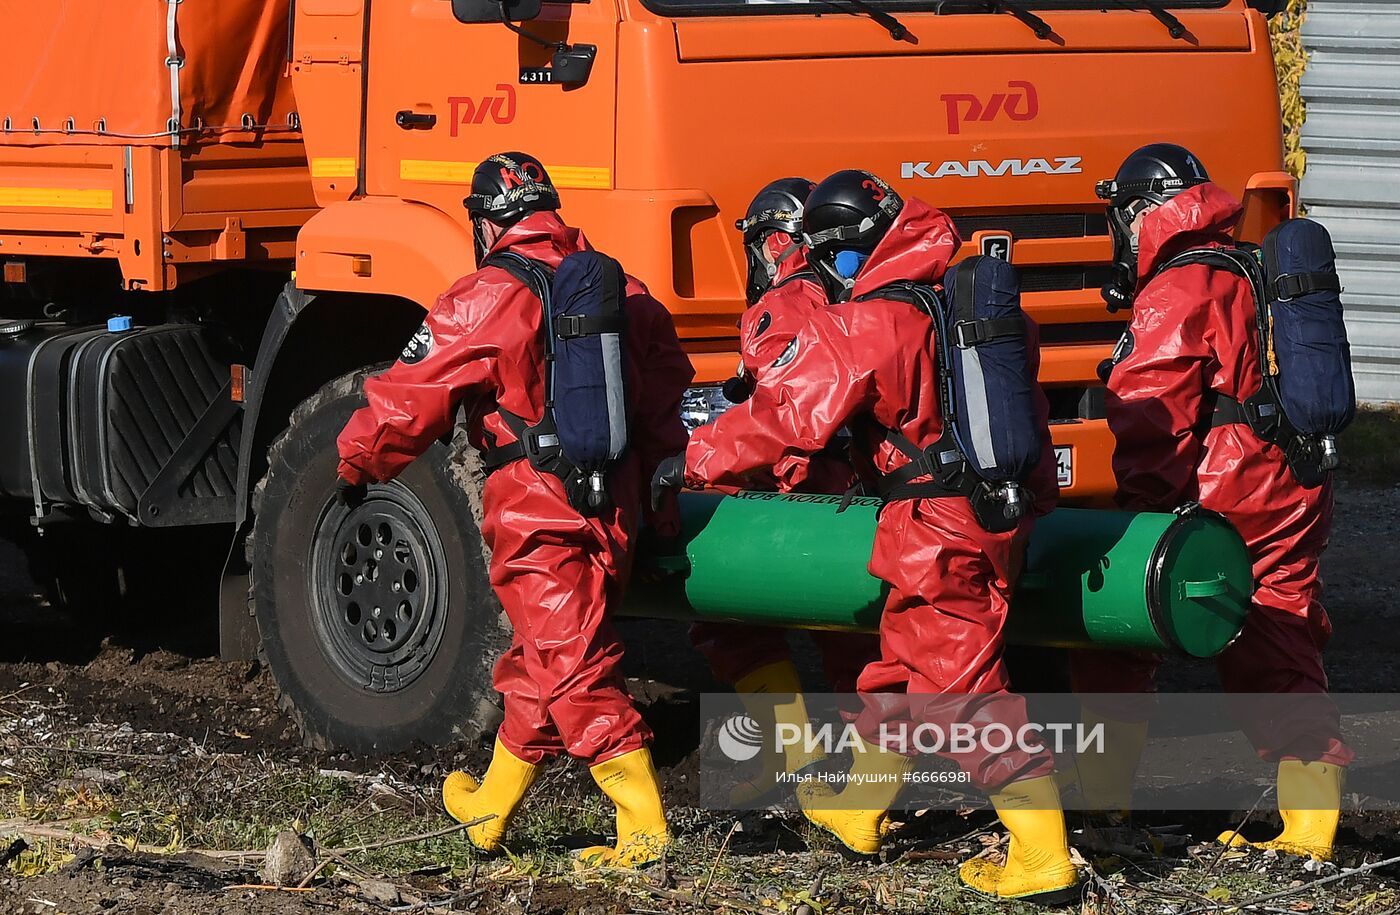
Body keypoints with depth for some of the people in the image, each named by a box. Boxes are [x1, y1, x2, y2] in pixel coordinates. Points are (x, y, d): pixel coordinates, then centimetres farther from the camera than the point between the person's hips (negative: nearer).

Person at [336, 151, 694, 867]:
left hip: (537, 519, -7)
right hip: (613, 508, 7)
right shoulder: (620, 291, 10)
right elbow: (663, 397, 17)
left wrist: (356, 463, 12)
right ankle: (489, 808, 33)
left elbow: (410, 399, -5)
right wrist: (662, 505, 25)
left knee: (577, 675, -6)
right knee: (539, 667, 19)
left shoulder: (487, 299, -10)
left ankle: (644, 829, -11)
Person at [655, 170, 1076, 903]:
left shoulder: (856, 328, -17)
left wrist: (695, 462, 1)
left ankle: (1043, 859, -8)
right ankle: (857, 811, 39)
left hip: (938, 531, -9)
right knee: (906, 661, 23)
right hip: (999, 507, 9)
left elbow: (782, 416, -12)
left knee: (967, 685, -5)